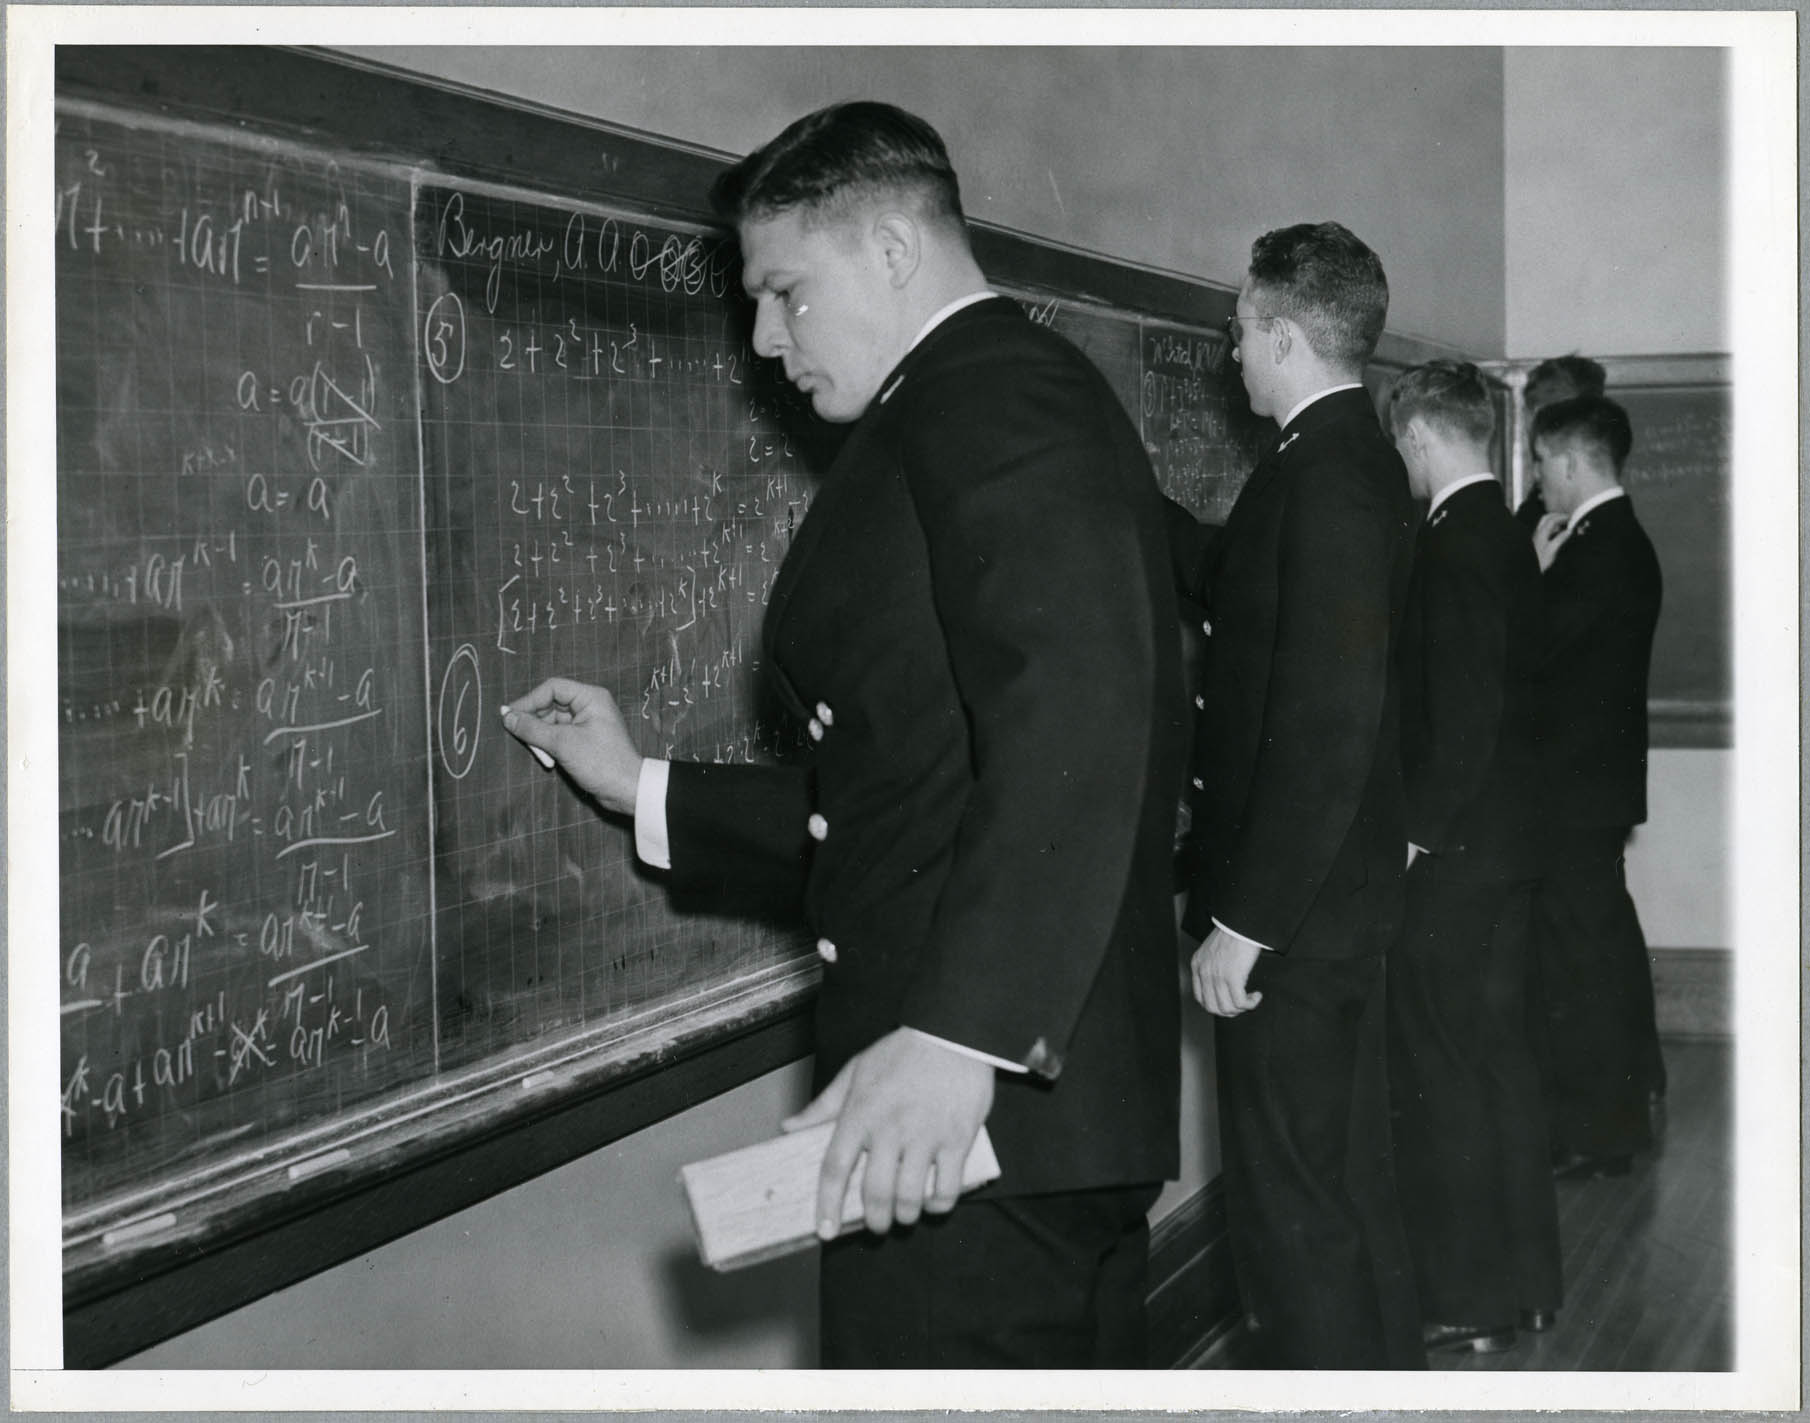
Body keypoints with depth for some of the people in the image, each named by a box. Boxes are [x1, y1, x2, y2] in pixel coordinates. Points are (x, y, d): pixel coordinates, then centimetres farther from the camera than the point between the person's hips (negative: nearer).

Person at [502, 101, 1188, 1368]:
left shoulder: (993, 392, -10)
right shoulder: (1005, 400, 22)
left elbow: (1074, 723, -26)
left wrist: (957, 1032, -33)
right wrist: (647, 790, 24)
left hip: (981, 1113, -10)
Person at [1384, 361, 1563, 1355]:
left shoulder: (1450, 544, -17)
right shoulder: (1508, 537, 11)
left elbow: (1461, 713, -22)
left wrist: (1414, 832, -16)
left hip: (1448, 855, -10)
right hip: (1509, 839, 10)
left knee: (1440, 1077, -2)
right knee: (1503, 1059, 16)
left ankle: (1466, 1301, 5)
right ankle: (1525, 1280, 26)